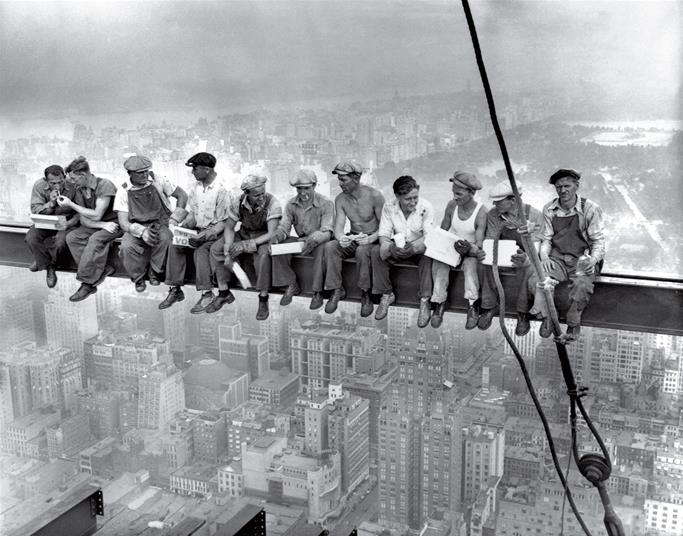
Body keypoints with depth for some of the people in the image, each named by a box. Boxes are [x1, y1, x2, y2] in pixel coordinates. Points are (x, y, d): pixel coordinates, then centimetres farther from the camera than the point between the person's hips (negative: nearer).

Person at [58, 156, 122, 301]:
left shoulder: (104, 185, -19)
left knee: (95, 239, -33)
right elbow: (84, 220, -1)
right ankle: (102, 269, -21)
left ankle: (87, 283, -26)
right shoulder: (79, 190, 3)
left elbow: (96, 215, -22)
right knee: (71, 237, -16)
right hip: (96, 225, 7)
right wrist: (103, 225, -21)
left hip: (114, 223, -7)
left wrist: (71, 204, -17)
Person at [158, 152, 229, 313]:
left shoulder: (221, 191, -15)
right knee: (175, 245, -16)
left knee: (201, 250, -33)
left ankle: (207, 293, -27)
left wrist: (205, 235, -26)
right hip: (197, 229, 6)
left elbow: (223, 222, -14)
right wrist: (184, 225, -8)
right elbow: (191, 214, 13)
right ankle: (175, 290, -12)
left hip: (214, 232, -6)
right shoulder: (195, 188, 7)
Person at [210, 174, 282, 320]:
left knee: (263, 253, -38)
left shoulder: (272, 204, -26)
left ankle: (263, 299, -25)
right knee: (216, 249, -14)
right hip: (244, 234, 5)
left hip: (263, 237, -4)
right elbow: (229, 228, -4)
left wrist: (245, 245, -37)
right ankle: (224, 293, -2)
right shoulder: (237, 203, -15)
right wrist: (228, 251, -21)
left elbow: (271, 234, -30)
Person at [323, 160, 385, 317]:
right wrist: (341, 238, -35)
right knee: (330, 247, -25)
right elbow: (338, 226, -9)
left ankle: (365, 294, -22)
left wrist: (370, 239, -35)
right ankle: (337, 290, -15)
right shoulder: (340, 199, -2)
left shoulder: (374, 196, -16)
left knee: (362, 251, -38)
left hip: (372, 239, -4)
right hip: (352, 239, 4)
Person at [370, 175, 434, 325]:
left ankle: (424, 301, -28)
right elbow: (383, 235, -12)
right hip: (397, 249, 2)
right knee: (376, 251, -25)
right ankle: (387, 295, -11)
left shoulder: (425, 207, -16)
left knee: (428, 254, -36)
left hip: (418, 249, -2)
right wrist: (390, 247, -36)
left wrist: (413, 247, -41)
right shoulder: (389, 207, -10)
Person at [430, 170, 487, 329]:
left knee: (470, 263, -35)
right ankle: (439, 303, -21)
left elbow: (478, 244, -20)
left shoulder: (481, 212, -19)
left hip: (470, 249, -3)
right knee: (439, 262, -27)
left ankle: (473, 307, -29)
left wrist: (470, 249, -42)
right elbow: (442, 231, 3)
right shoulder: (452, 205, -7)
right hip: (451, 245, 3)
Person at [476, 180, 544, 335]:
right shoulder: (493, 215, -6)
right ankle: (489, 307, -15)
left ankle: (523, 313, -22)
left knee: (525, 269, -36)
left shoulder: (534, 215, -16)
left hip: (525, 255, -3)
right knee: (487, 264, -29)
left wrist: (526, 258, -45)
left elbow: (535, 245, -21)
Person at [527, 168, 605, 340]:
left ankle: (574, 324, -10)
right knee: (535, 280, -27)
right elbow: (546, 239, 10)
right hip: (557, 258, 3)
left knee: (582, 284, -36)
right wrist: (544, 257, -11)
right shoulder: (549, 210, 6)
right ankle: (547, 318, -4)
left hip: (582, 260, -3)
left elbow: (598, 241, -3)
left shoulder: (590, 209, -5)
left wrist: (593, 259, -22)